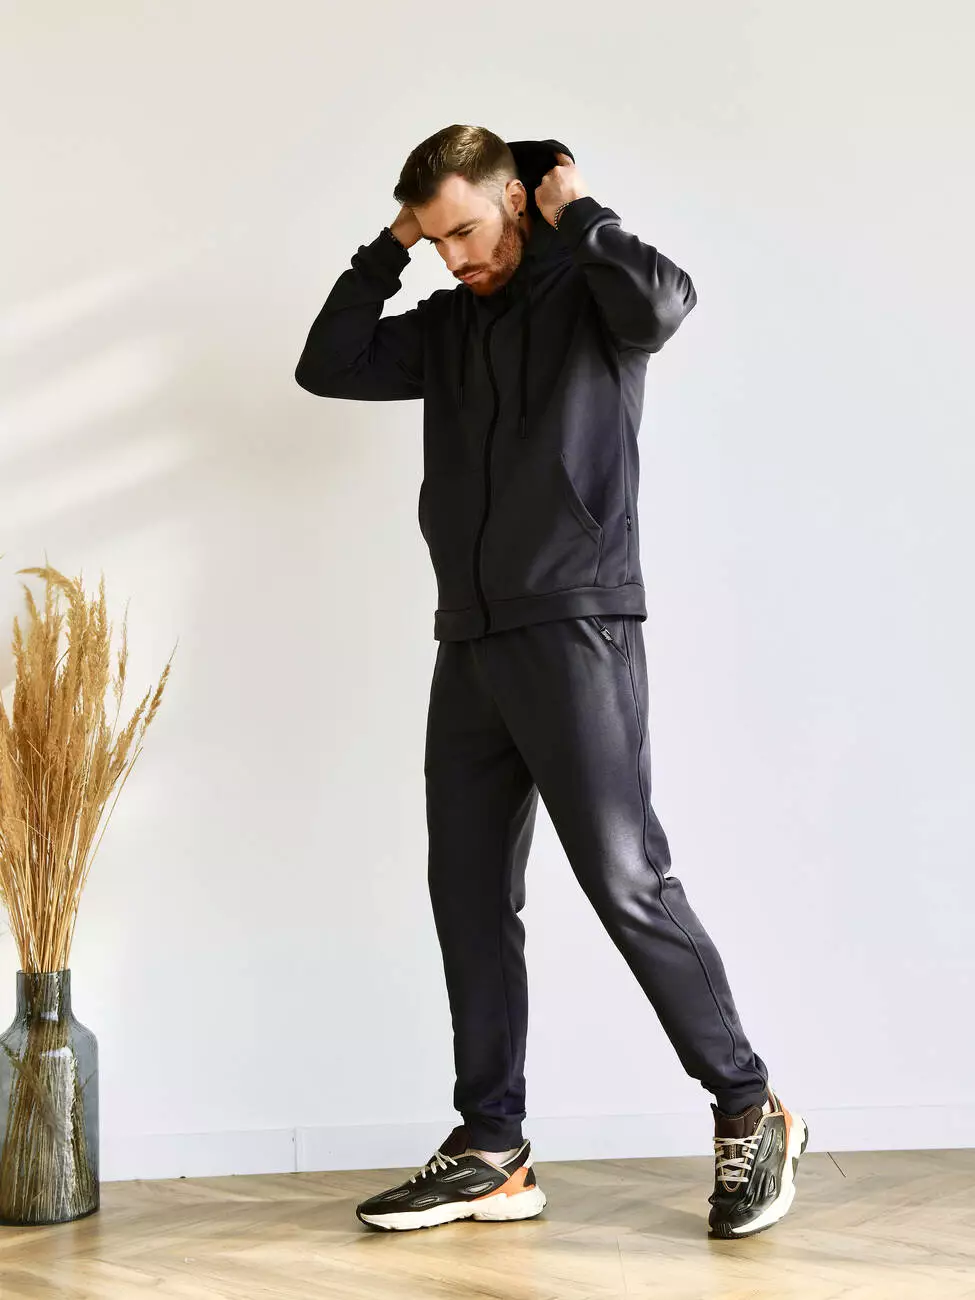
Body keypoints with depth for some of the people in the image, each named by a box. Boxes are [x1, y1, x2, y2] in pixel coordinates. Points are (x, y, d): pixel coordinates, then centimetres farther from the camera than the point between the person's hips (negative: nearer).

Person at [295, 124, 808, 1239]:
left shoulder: (588, 293, 1)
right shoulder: (447, 324, 18)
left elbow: (663, 301, -21)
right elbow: (327, 366, 17)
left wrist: (575, 212, -5)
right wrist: (387, 251, 12)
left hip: (575, 631, -7)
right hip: (469, 644, 7)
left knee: (626, 879, -9)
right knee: (470, 896, 5)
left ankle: (750, 1113, 5)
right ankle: (492, 1154, 12)